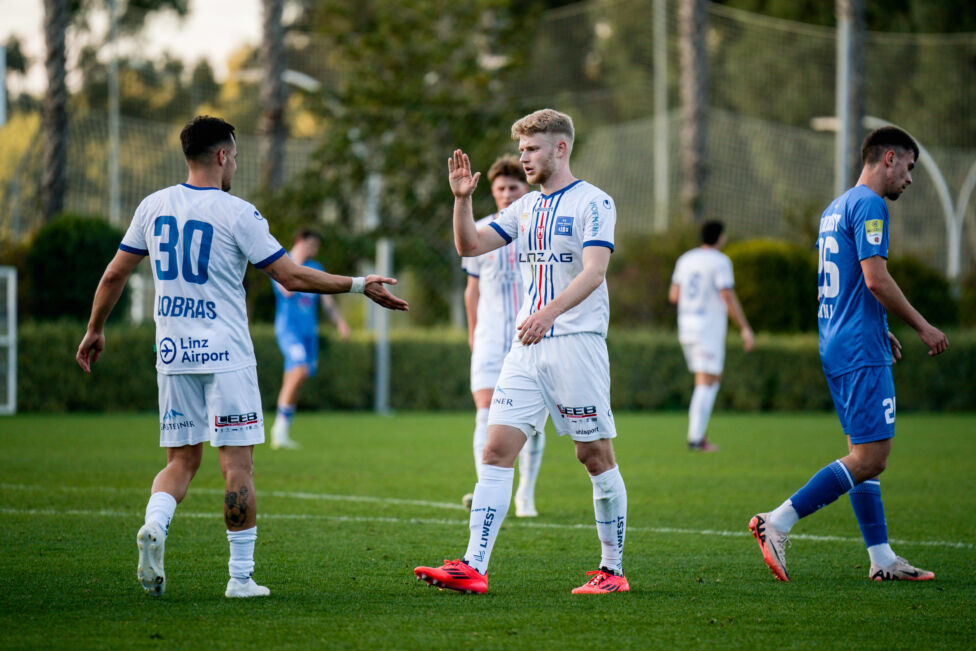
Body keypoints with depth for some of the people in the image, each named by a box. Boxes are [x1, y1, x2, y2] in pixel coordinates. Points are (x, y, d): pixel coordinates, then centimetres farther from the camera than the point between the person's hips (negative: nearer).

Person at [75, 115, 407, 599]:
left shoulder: (154, 206, 6)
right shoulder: (236, 213, -9)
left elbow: (114, 275, 11)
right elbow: (291, 277, -9)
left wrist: (95, 331, 25)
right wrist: (359, 286, 0)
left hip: (172, 354, 5)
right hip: (224, 353, -5)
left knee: (181, 459, 13)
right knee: (237, 464, 0)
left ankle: (154, 524, -15)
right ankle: (241, 576, 0)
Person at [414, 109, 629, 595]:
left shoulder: (593, 203, -6)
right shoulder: (527, 207, 17)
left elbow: (594, 270, -19)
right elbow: (469, 246, 17)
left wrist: (550, 312, -33)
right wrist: (462, 198, 1)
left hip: (576, 341, -6)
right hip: (527, 348, 7)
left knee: (596, 456, 0)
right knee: (496, 450, -4)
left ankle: (612, 570, 9)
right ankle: (473, 568, -10)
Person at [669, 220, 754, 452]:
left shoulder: (685, 259, 11)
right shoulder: (720, 261, -10)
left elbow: (673, 295, 10)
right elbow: (729, 298, -16)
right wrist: (745, 328, -12)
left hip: (686, 328, 7)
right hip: (709, 328, -7)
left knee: (714, 379, 16)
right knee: (706, 384, -5)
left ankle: (696, 434, 8)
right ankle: (696, 438, -10)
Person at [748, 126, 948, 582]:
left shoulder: (835, 209, 19)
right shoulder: (868, 205, -11)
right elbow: (875, 279, -19)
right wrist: (922, 327, -11)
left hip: (837, 348, 10)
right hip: (862, 352, -10)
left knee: (866, 454, 10)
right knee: (869, 458, -11)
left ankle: (881, 558, 10)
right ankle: (777, 523, -15)